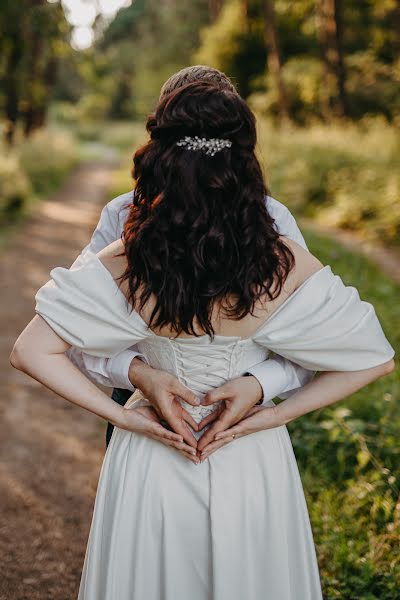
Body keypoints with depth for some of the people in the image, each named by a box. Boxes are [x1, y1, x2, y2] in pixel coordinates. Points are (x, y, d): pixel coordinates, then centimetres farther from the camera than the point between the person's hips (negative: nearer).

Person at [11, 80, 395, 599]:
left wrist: (123, 417, -12)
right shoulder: (285, 266, -23)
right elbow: (376, 359, -13)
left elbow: (30, 352, -15)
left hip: (150, 465, 0)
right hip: (253, 466, 0)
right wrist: (276, 414, -11)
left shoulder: (124, 265, -22)